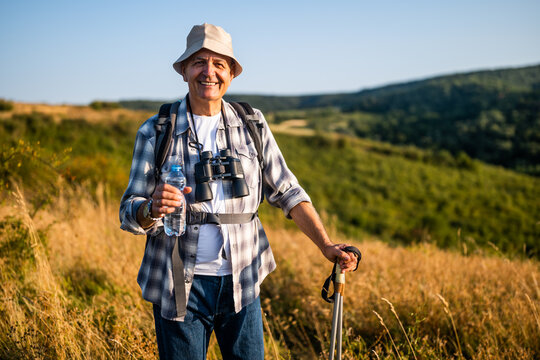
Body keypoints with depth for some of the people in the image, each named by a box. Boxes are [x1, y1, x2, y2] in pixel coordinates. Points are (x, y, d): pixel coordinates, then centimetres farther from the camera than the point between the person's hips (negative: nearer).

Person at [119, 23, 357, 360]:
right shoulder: (155, 132, -1)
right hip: (180, 286, -1)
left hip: (240, 282, 2)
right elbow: (129, 213, -2)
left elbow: (287, 191, 6)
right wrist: (152, 209, -25)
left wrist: (327, 246, -3)